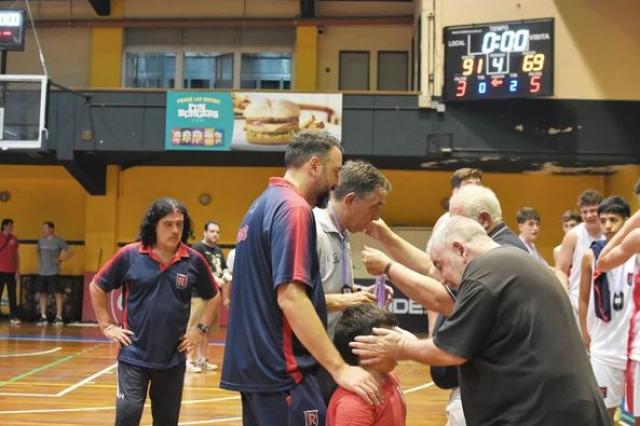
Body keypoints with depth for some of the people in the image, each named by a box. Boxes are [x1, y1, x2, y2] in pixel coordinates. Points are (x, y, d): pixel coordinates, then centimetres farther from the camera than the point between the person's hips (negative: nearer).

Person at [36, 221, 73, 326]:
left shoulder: (58, 241, -5)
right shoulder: (41, 241, 10)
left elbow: (70, 252, -4)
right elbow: (37, 250, 30)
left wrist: (61, 260, -10)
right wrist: (39, 259, 16)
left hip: (54, 272, -6)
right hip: (42, 272, 6)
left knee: (57, 293, -7)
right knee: (42, 294, 8)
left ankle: (59, 317, -5)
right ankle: (43, 317, 15)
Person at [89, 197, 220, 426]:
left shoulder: (194, 260, -3)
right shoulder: (129, 255, -7)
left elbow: (213, 296, 13)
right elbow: (96, 286, 5)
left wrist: (201, 328, 4)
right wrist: (106, 326, 2)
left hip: (173, 358, 2)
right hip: (134, 354, -2)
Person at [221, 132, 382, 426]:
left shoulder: (264, 204, 16)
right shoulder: (294, 208, -14)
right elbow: (290, 298, -23)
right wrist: (339, 368, -24)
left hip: (254, 364, 10)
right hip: (280, 369, -10)